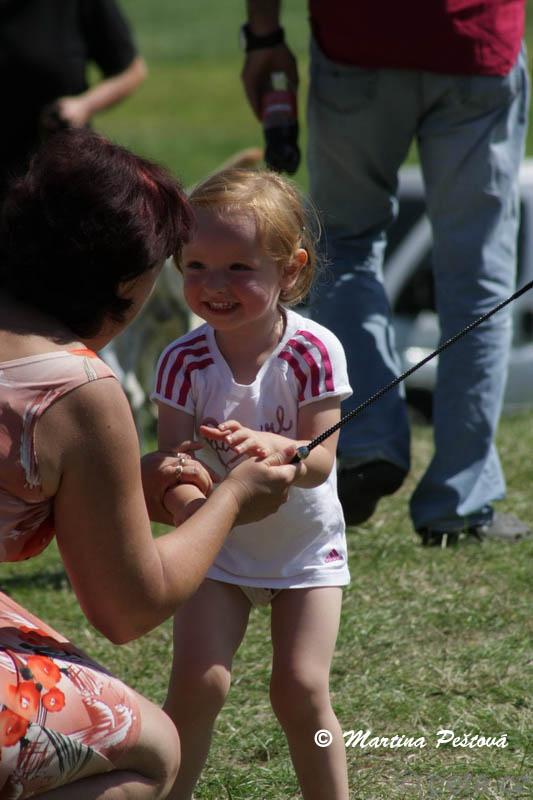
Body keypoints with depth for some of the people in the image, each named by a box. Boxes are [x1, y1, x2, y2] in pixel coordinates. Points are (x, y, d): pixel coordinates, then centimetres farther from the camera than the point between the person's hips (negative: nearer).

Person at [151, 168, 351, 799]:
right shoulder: (184, 361, -16)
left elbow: (320, 461, -22)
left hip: (304, 549, -1)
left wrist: (268, 445, -45)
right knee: (198, 679, -12)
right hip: (218, 547, 1)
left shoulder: (313, 352, -19)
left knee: (300, 688, -9)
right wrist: (188, 502, -43)